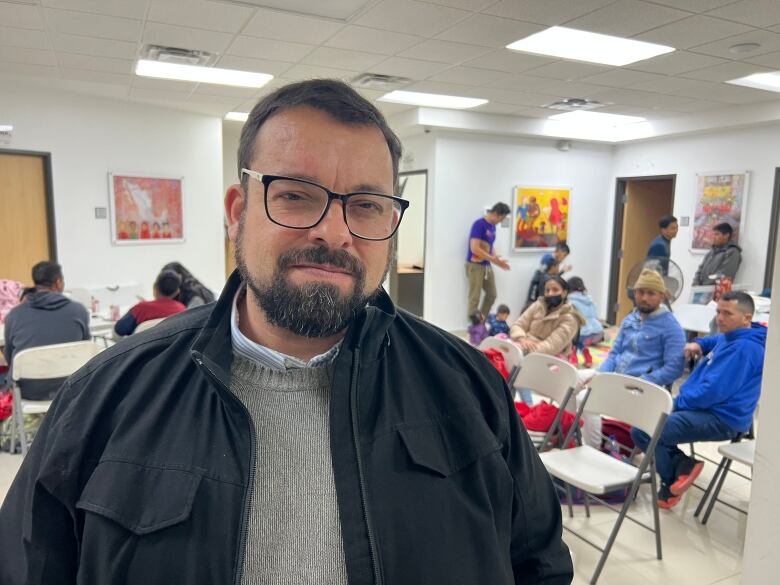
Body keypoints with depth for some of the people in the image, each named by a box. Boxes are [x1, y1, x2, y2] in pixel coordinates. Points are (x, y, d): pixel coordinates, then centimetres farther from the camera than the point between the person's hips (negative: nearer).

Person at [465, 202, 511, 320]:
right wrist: (493, 259, -16)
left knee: (492, 295, 13)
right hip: (475, 265, -9)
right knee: (474, 298, -4)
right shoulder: (479, 224, -16)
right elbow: (475, 248, -22)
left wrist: (498, 260, 3)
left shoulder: (492, 226, 10)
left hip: (487, 266, 9)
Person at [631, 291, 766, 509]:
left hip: (721, 419, -11)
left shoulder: (744, 348, -19)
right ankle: (681, 465, 2)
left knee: (642, 430, -23)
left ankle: (672, 481, 2)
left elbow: (713, 391, -25)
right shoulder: (729, 336, 12)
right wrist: (699, 344, 17)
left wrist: (679, 401, -10)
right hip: (702, 406, 11)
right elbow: (716, 341, 39)